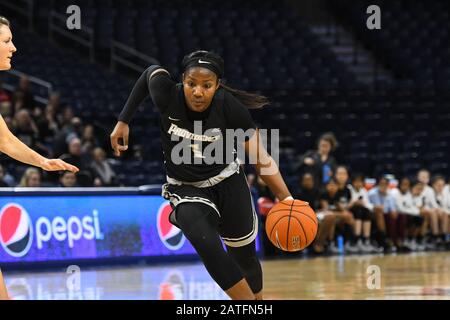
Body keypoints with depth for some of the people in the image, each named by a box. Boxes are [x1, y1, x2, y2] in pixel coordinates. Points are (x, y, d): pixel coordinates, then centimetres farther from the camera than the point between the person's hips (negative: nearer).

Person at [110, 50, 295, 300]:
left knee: (244, 254, 12)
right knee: (208, 246, -28)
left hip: (228, 183, 1)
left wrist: (286, 200, -25)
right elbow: (152, 72, 2)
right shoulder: (167, 97, -22)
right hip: (186, 191, -1)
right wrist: (123, 122, 4)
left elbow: (261, 159, -15)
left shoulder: (231, 108, -22)